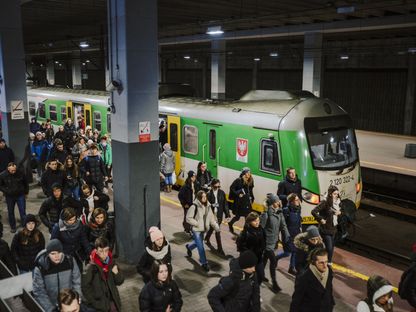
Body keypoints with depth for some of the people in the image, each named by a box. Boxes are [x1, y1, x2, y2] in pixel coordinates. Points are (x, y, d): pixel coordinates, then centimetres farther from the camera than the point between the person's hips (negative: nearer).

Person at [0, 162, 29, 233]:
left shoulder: (20, 173, -12)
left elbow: (26, 183, 5)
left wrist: (26, 192, 9)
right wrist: (6, 191, -13)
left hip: (20, 196, -1)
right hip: (9, 197, 1)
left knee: (23, 212, 1)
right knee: (10, 212, 13)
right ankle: (12, 227, 29)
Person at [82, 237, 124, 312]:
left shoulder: (111, 262, -3)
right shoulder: (92, 267, -15)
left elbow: (119, 282, 4)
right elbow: (85, 286, -12)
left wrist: (117, 273, -15)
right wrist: (94, 302, -12)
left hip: (112, 300, 4)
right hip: (99, 304, -4)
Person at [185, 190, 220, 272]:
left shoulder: (208, 206, 1)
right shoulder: (194, 207, -19)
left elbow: (211, 218, 5)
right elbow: (188, 218, -17)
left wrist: (216, 226, -7)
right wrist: (197, 224, -18)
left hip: (203, 229, 7)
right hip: (196, 230, -7)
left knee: (198, 243, 24)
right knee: (200, 247, -5)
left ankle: (189, 247, 54)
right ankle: (204, 263, 6)